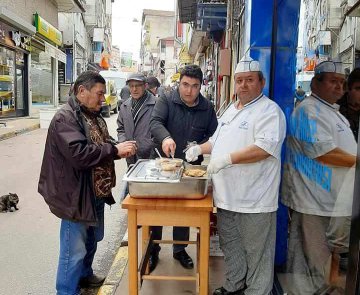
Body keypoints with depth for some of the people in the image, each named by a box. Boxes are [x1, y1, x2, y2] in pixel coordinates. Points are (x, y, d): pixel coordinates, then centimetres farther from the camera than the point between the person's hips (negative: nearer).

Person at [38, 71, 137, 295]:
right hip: (76, 195, -10)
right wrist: (115, 150, -25)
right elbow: (79, 153, -31)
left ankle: (84, 274, 44)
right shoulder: (65, 118, -19)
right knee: (75, 248, 1)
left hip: (95, 193, 10)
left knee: (91, 240, 24)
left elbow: (101, 146, 18)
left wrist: (120, 149, -3)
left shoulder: (94, 116, 12)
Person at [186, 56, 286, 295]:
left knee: (256, 252, 5)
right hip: (227, 195, 9)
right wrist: (200, 148, 8)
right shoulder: (231, 110, 15)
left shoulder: (269, 111, -12)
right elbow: (218, 140, 26)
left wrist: (227, 158, -26)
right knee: (230, 246, 22)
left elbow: (265, 148, -25)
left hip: (254, 200, -8)